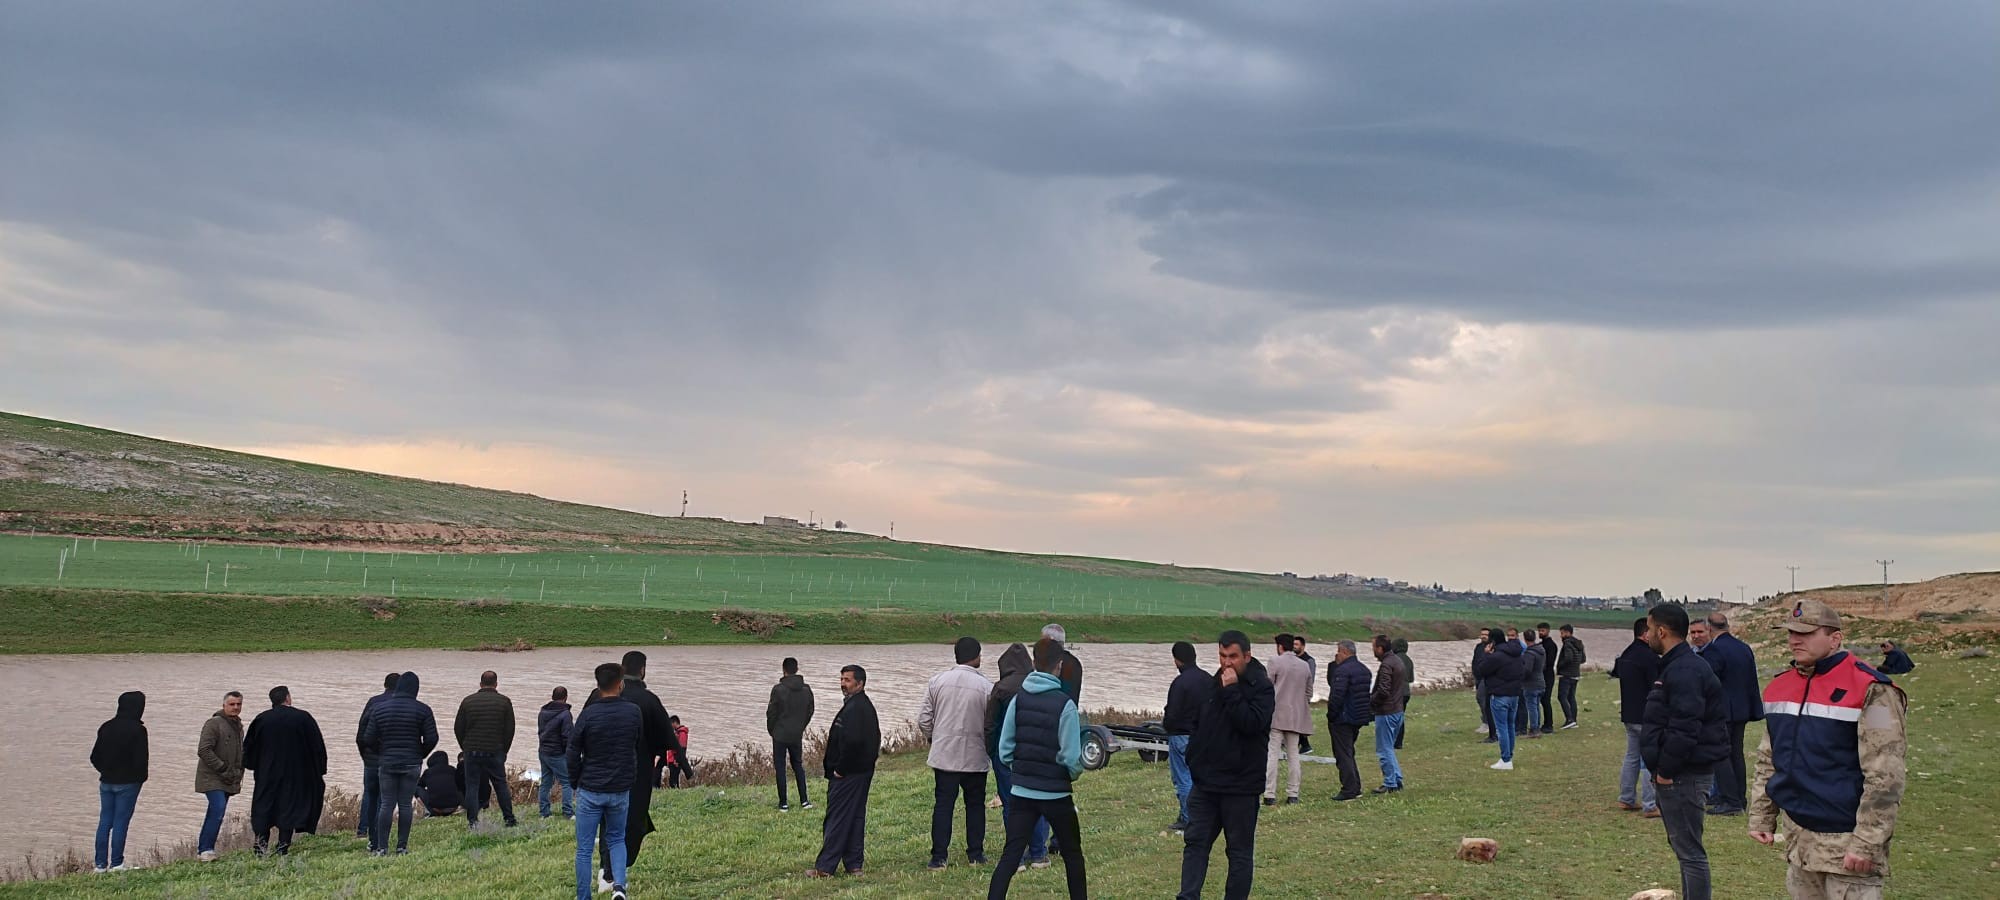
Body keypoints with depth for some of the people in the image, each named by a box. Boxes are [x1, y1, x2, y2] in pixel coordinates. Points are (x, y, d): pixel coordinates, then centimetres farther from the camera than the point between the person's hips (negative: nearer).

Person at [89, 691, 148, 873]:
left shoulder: (106, 727, 5)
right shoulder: (137, 730, -13)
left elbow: (95, 757, 9)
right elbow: (140, 759, -15)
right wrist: (141, 778, 2)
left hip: (106, 781, 5)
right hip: (128, 783, -5)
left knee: (104, 822, 10)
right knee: (121, 822, -1)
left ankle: (100, 863, 11)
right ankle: (116, 863, 2)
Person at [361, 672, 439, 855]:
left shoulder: (379, 709, 3)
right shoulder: (422, 710, -4)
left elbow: (368, 739, 3)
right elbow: (431, 738, -7)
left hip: (386, 764, 2)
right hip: (411, 764, -1)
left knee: (386, 805, 5)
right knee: (405, 805, 3)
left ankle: (381, 847, 1)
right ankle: (402, 846, 4)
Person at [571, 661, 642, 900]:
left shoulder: (588, 714, -12)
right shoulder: (634, 712, -5)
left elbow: (572, 755, -9)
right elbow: (640, 746, 9)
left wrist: (578, 781, 8)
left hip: (590, 791, -2)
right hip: (621, 790, 2)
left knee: (584, 849, 9)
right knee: (616, 839, 21)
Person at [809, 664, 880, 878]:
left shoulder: (853, 708, -19)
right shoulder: (867, 706, 14)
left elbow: (852, 741, -28)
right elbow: (874, 740, 19)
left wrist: (839, 769, -18)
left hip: (847, 775, -10)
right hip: (863, 770, 10)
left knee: (836, 819, -5)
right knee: (856, 817, 13)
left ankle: (825, 867, 0)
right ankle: (854, 864, 17)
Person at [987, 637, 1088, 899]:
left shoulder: (1018, 699, 0)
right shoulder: (1064, 704, -14)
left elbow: (1005, 751, 1)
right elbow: (1071, 758, -16)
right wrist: (1073, 774, 5)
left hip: (1022, 791, 4)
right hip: (1056, 794, -4)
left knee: (1010, 856, 3)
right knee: (1072, 854, 15)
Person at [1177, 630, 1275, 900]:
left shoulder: (1261, 687, -9)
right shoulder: (1213, 684, 10)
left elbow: (1252, 723, -24)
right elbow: (1198, 724, 19)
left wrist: (1232, 691, -23)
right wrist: (1194, 759, 13)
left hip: (1240, 786, -6)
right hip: (1206, 782, 6)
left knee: (1240, 850, 5)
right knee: (1196, 843, 2)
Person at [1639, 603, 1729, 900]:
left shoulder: (1685, 671, -19)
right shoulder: (1674, 666, 15)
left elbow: (1684, 729, -26)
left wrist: (1665, 770, -18)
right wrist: (1662, 769, 15)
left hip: (1684, 776, -11)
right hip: (1678, 774, 11)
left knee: (1689, 850, -6)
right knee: (1683, 845, 18)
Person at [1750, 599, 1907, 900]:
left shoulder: (1870, 691, -14)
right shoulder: (1779, 687, 9)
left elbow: (1885, 777, -17)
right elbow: (1768, 760, 18)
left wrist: (1866, 844, -19)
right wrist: (1761, 816, 12)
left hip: (1846, 843, -7)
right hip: (1797, 838, 7)